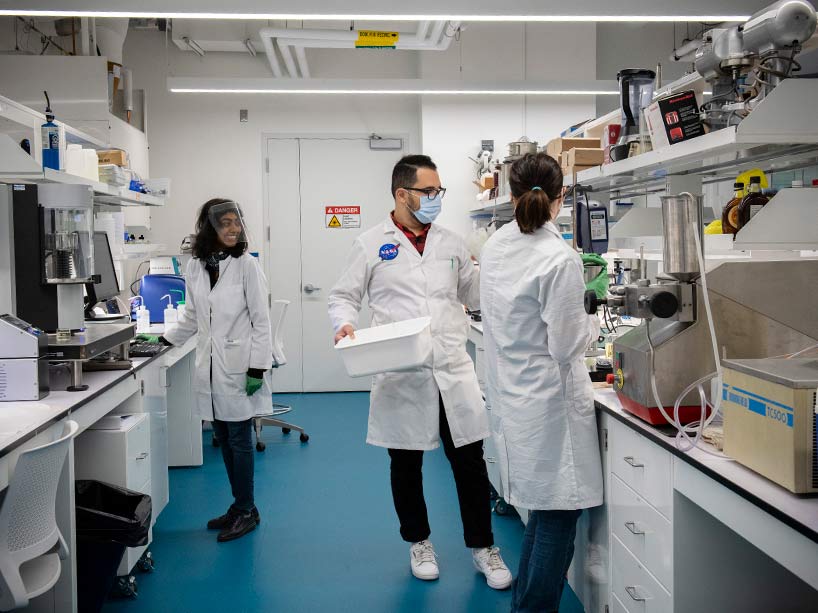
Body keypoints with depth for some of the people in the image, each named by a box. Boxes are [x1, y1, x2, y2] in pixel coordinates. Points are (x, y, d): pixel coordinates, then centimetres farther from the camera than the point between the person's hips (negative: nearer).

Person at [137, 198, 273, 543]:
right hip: (210, 368, 6)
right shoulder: (195, 268, 7)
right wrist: (163, 340, 13)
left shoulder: (246, 265, -8)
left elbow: (260, 320, -9)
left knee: (239, 439, 1)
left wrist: (257, 369, -14)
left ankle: (246, 511, 14)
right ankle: (239, 505, 27)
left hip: (239, 367, -5)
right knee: (223, 439, 13)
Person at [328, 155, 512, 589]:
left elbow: (476, 296, 18)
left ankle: (482, 546, 21)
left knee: (470, 460, 4)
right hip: (401, 375, -2)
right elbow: (344, 296, 4)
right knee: (406, 463, 12)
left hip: (453, 369, 2)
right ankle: (418, 542, 32)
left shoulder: (451, 243, 10)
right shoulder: (372, 243, 1)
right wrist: (345, 323, -16)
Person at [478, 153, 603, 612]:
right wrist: (593, 324, 4)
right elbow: (565, 344, -16)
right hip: (548, 399, -8)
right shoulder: (560, 259, -19)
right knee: (559, 517, 5)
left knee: (545, 510, 20)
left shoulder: (495, 247, 3)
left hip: (510, 395, 8)